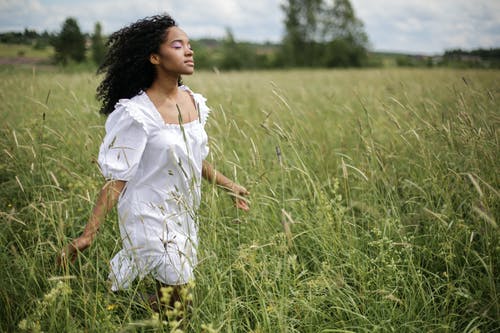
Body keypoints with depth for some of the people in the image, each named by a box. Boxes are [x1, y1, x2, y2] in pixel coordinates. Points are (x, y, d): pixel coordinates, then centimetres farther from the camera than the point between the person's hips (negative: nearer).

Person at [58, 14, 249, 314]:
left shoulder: (195, 102, 2)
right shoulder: (138, 114, -20)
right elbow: (117, 178, -17)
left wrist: (228, 185, 24)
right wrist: (89, 233, -21)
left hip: (185, 215, 7)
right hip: (151, 218, -7)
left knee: (177, 291, 14)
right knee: (177, 295, -2)